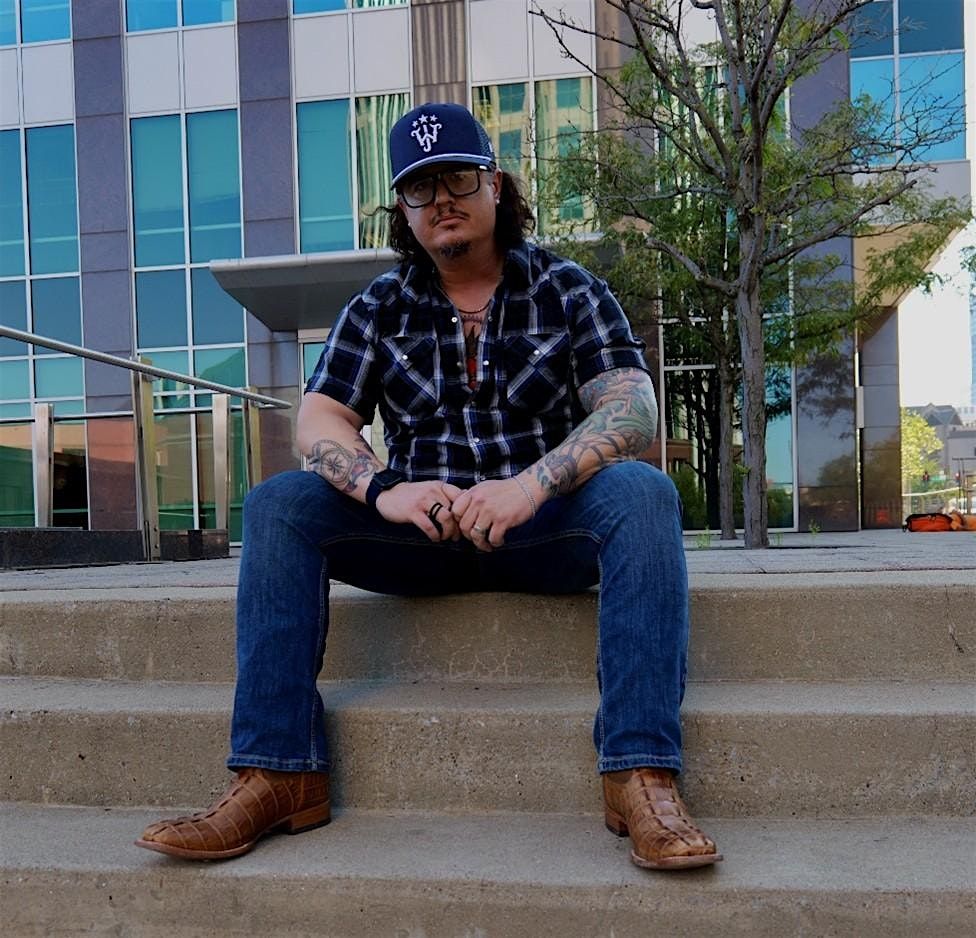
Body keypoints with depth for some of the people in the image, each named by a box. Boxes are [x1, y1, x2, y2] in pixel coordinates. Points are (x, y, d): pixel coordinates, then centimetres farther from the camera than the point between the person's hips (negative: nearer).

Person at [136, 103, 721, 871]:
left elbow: (634, 409, -12)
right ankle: (278, 773, -21)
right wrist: (382, 488, -26)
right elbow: (319, 420, -3)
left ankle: (642, 777, -34)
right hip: (421, 529, 2)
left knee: (641, 491, -31)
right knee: (279, 504, -19)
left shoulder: (567, 290, 2)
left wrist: (532, 484, -31)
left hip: (548, 528, -1)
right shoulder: (378, 310, 9)